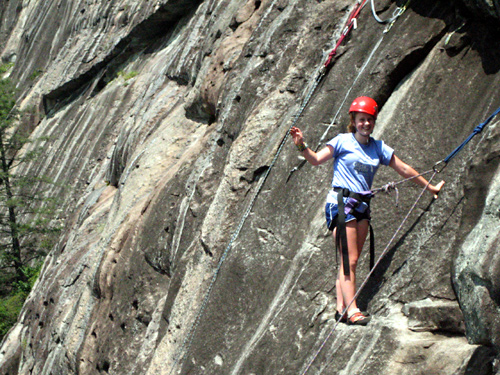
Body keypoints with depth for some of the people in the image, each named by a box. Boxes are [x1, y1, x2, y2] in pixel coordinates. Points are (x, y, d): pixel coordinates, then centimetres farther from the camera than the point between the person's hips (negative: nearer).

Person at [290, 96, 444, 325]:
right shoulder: (343, 141, -1)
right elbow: (316, 160, -7)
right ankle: (351, 310, -15)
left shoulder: (378, 147, 12)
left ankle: (341, 309, 6)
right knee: (349, 259, -12)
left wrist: (430, 187, 21)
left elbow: (404, 170, 17)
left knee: (350, 261, 4)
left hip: (362, 205, 6)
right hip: (341, 202, -6)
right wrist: (302, 146, -26)